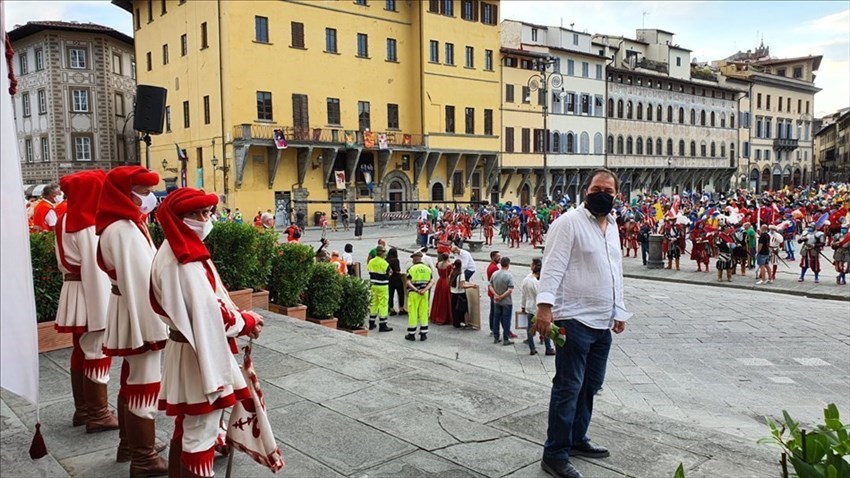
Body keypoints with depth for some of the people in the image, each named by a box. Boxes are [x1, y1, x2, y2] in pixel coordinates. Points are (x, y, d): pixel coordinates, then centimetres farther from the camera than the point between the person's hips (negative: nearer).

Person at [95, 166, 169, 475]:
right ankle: (144, 459, 10)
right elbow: (138, 282, -25)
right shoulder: (125, 230, -21)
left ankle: (130, 444, 36)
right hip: (138, 314, -10)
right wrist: (152, 326, -23)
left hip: (132, 311, 10)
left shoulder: (126, 225, 10)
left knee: (132, 379, 20)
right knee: (144, 383, -1)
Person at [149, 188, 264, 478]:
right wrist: (246, 322, -11)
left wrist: (238, 316, 3)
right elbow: (208, 311, -24)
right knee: (199, 432, 3)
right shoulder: (186, 260, -22)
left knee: (187, 426, 23)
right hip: (198, 353, -10)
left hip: (190, 347, 10)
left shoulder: (179, 251, 10)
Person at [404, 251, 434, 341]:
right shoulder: (427, 268, 7)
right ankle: (423, 334, 13)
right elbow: (432, 282, -2)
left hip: (414, 293, -4)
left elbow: (407, 282, -17)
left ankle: (411, 334, 11)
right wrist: (425, 289, -12)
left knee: (413, 314, 4)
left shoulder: (412, 269, -7)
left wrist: (416, 290, -18)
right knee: (424, 313, 10)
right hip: (424, 293, 4)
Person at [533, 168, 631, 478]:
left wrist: (619, 311, 23)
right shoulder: (569, 222, -9)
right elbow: (552, 266, -17)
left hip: (603, 323, 8)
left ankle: (576, 439, 32)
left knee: (591, 385, 16)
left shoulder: (612, 226, 16)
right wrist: (545, 304, -28)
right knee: (568, 388, -3)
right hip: (575, 320, -8)